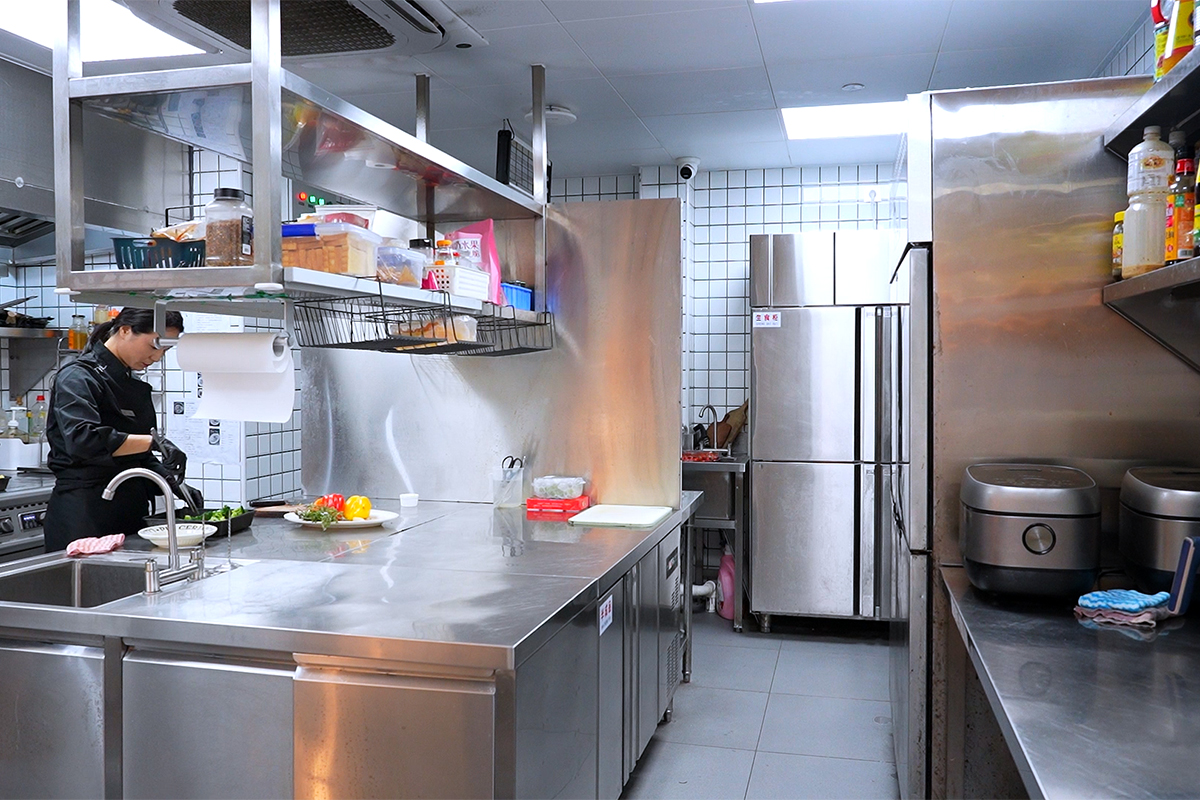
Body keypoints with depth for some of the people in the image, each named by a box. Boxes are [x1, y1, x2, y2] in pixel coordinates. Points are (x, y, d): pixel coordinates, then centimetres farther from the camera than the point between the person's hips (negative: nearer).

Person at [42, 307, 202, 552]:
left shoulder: (137, 387, 14)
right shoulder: (78, 378, -10)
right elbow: (83, 439, -28)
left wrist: (172, 482, 4)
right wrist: (153, 440, -30)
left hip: (130, 511, 8)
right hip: (82, 514, -7)